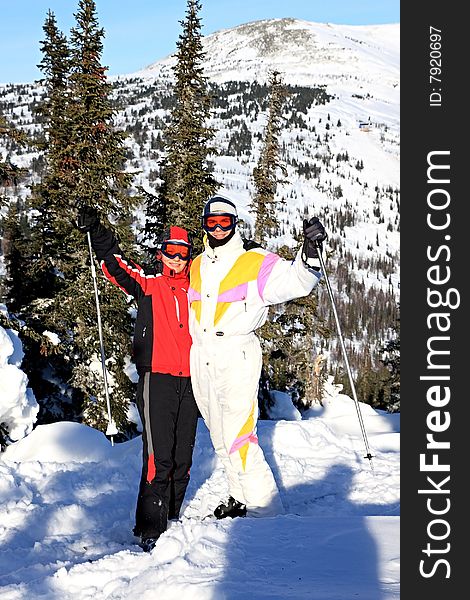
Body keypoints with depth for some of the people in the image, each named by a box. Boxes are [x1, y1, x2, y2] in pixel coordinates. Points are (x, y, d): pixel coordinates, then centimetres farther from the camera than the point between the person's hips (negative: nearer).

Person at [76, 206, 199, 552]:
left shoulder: (196, 291, 14)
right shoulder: (148, 285, 3)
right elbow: (116, 266, -7)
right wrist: (97, 232, -15)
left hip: (189, 381, 5)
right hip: (157, 378, -4)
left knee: (183, 456, 8)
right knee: (159, 456, -12)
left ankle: (172, 517, 20)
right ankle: (150, 528, -9)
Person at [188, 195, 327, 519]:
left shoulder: (255, 262, -2)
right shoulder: (196, 266, 16)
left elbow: (294, 280, -15)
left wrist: (310, 251, -31)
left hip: (237, 357, -6)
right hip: (201, 359, 7)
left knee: (239, 439, -14)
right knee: (221, 438, 14)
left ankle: (266, 511, -9)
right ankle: (240, 498, 27)